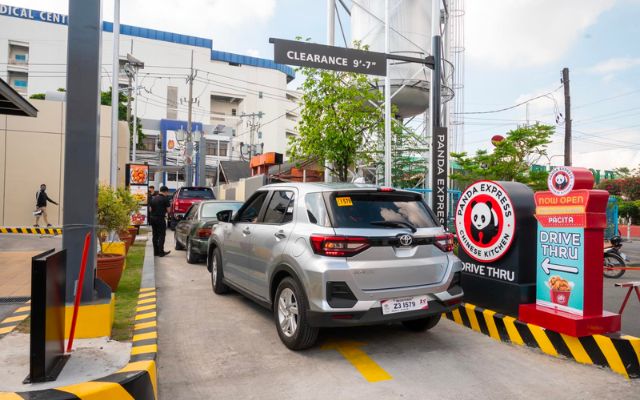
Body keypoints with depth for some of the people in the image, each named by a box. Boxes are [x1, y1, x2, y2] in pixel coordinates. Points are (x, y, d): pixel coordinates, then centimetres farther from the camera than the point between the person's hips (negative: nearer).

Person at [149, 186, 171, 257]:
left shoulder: (153, 198, 12)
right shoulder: (165, 199, -9)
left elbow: (150, 209, 16)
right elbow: (168, 210, -8)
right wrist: (169, 205, 10)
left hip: (152, 218, 7)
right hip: (160, 218, -7)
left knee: (155, 235, 13)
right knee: (161, 235, -1)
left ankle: (156, 251, 16)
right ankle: (161, 252, -3)